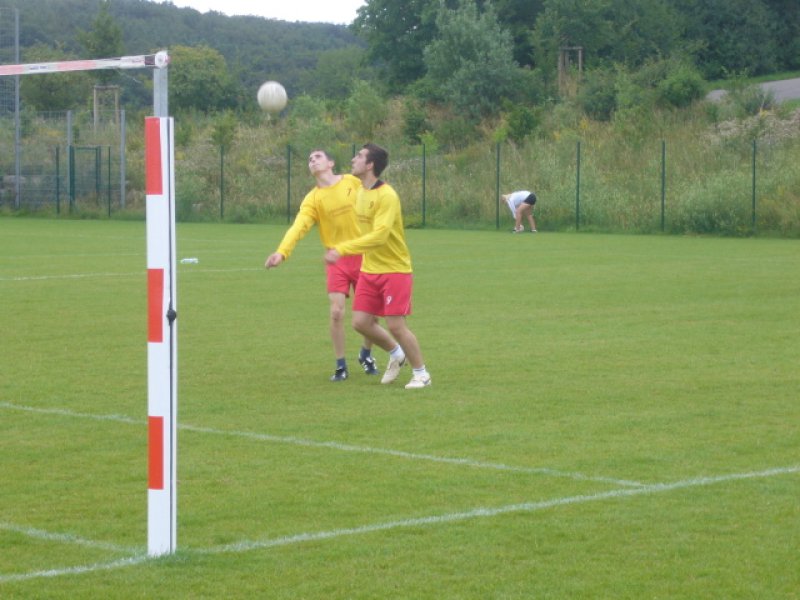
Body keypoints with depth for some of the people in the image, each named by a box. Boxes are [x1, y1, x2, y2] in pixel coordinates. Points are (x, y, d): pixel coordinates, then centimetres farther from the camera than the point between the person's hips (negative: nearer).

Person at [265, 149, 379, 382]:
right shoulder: (312, 199, -5)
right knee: (337, 312, -10)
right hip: (337, 260, -1)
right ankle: (341, 365, 6)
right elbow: (299, 227, -18)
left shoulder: (353, 182, -1)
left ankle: (366, 355, 33)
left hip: (363, 256, 1)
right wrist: (282, 252, -34)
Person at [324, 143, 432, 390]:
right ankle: (396, 354, 28)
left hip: (394, 270, -8)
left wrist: (342, 249, -34)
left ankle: (421, 374, 11)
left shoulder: (386, 196, -21)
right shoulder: (362, 192, 7)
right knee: (361, 322, 3)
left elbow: (378, 235, -30)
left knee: (395, 325, -7)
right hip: (369, 270, 8)